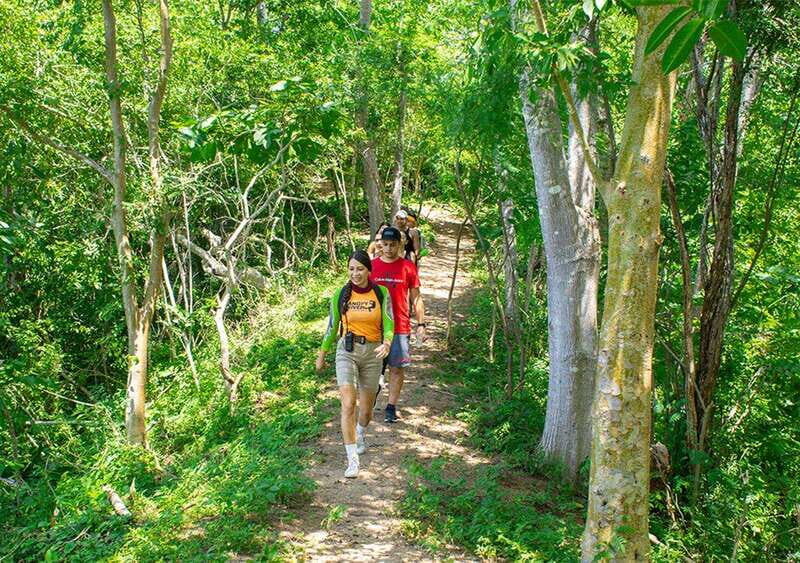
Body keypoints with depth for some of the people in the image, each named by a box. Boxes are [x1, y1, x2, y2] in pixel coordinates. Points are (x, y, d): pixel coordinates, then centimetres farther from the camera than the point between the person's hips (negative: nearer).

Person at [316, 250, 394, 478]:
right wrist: (322, 354, 14)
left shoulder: (381, 293, -2)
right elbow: (332, 326, 9)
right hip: (346, 351, -1)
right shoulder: (340, 295, -1)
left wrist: (386, 343, -26)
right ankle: (352, 459, -13)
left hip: (372, 353, 1)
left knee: (366, 406, 14)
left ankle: (360, 434, 48)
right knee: (348, 404, -16)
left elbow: (388, 323, -6)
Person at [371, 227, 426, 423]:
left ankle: (391, 407, 12)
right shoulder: (371, 266, 2)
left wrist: (421, 324, -1)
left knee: (397, 368, 3)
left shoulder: (408, 267, 0)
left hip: (400, 327, -1)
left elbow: (416, 298, 4)